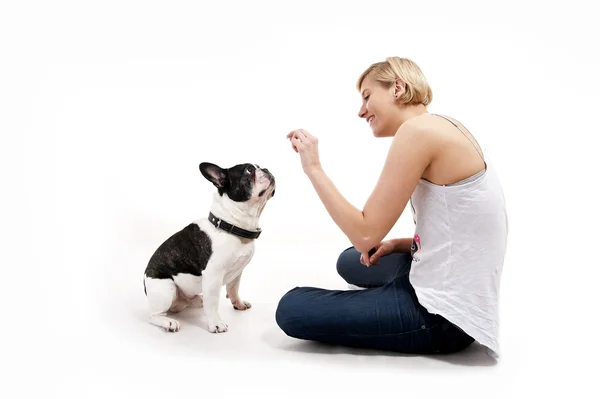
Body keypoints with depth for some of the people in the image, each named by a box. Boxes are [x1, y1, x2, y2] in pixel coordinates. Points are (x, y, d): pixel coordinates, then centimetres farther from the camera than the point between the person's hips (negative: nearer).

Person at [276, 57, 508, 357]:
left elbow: (365, 235, -20)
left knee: (291, 309, -3)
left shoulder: (418, 129, -20)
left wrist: (313, 167, -12)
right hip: (450, 292, 10)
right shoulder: (443, 129, 9)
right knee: (349, 262, 31)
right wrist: (397, 244, 2)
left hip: (443, 314, -10)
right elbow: (447, 236, 13)